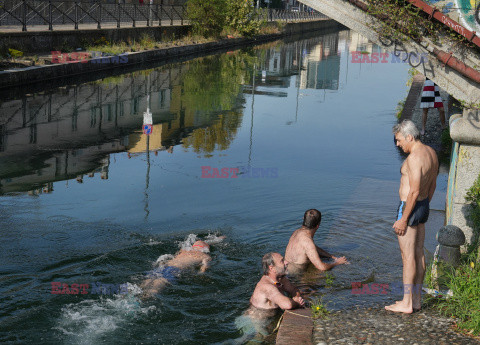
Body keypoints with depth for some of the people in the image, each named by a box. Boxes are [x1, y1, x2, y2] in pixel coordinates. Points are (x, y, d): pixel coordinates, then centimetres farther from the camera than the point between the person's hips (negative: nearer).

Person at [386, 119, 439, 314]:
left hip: (410, 207, -10)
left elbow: (414, 192, -25)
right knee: (419, 254, 14)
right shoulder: (431, 153, 7)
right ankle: (416, 299, 23)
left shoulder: (414, 158, -23)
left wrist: (403, 219, -20)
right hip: (424, 205, 10)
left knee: (408, 256, -2)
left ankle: (407, 303, 5)